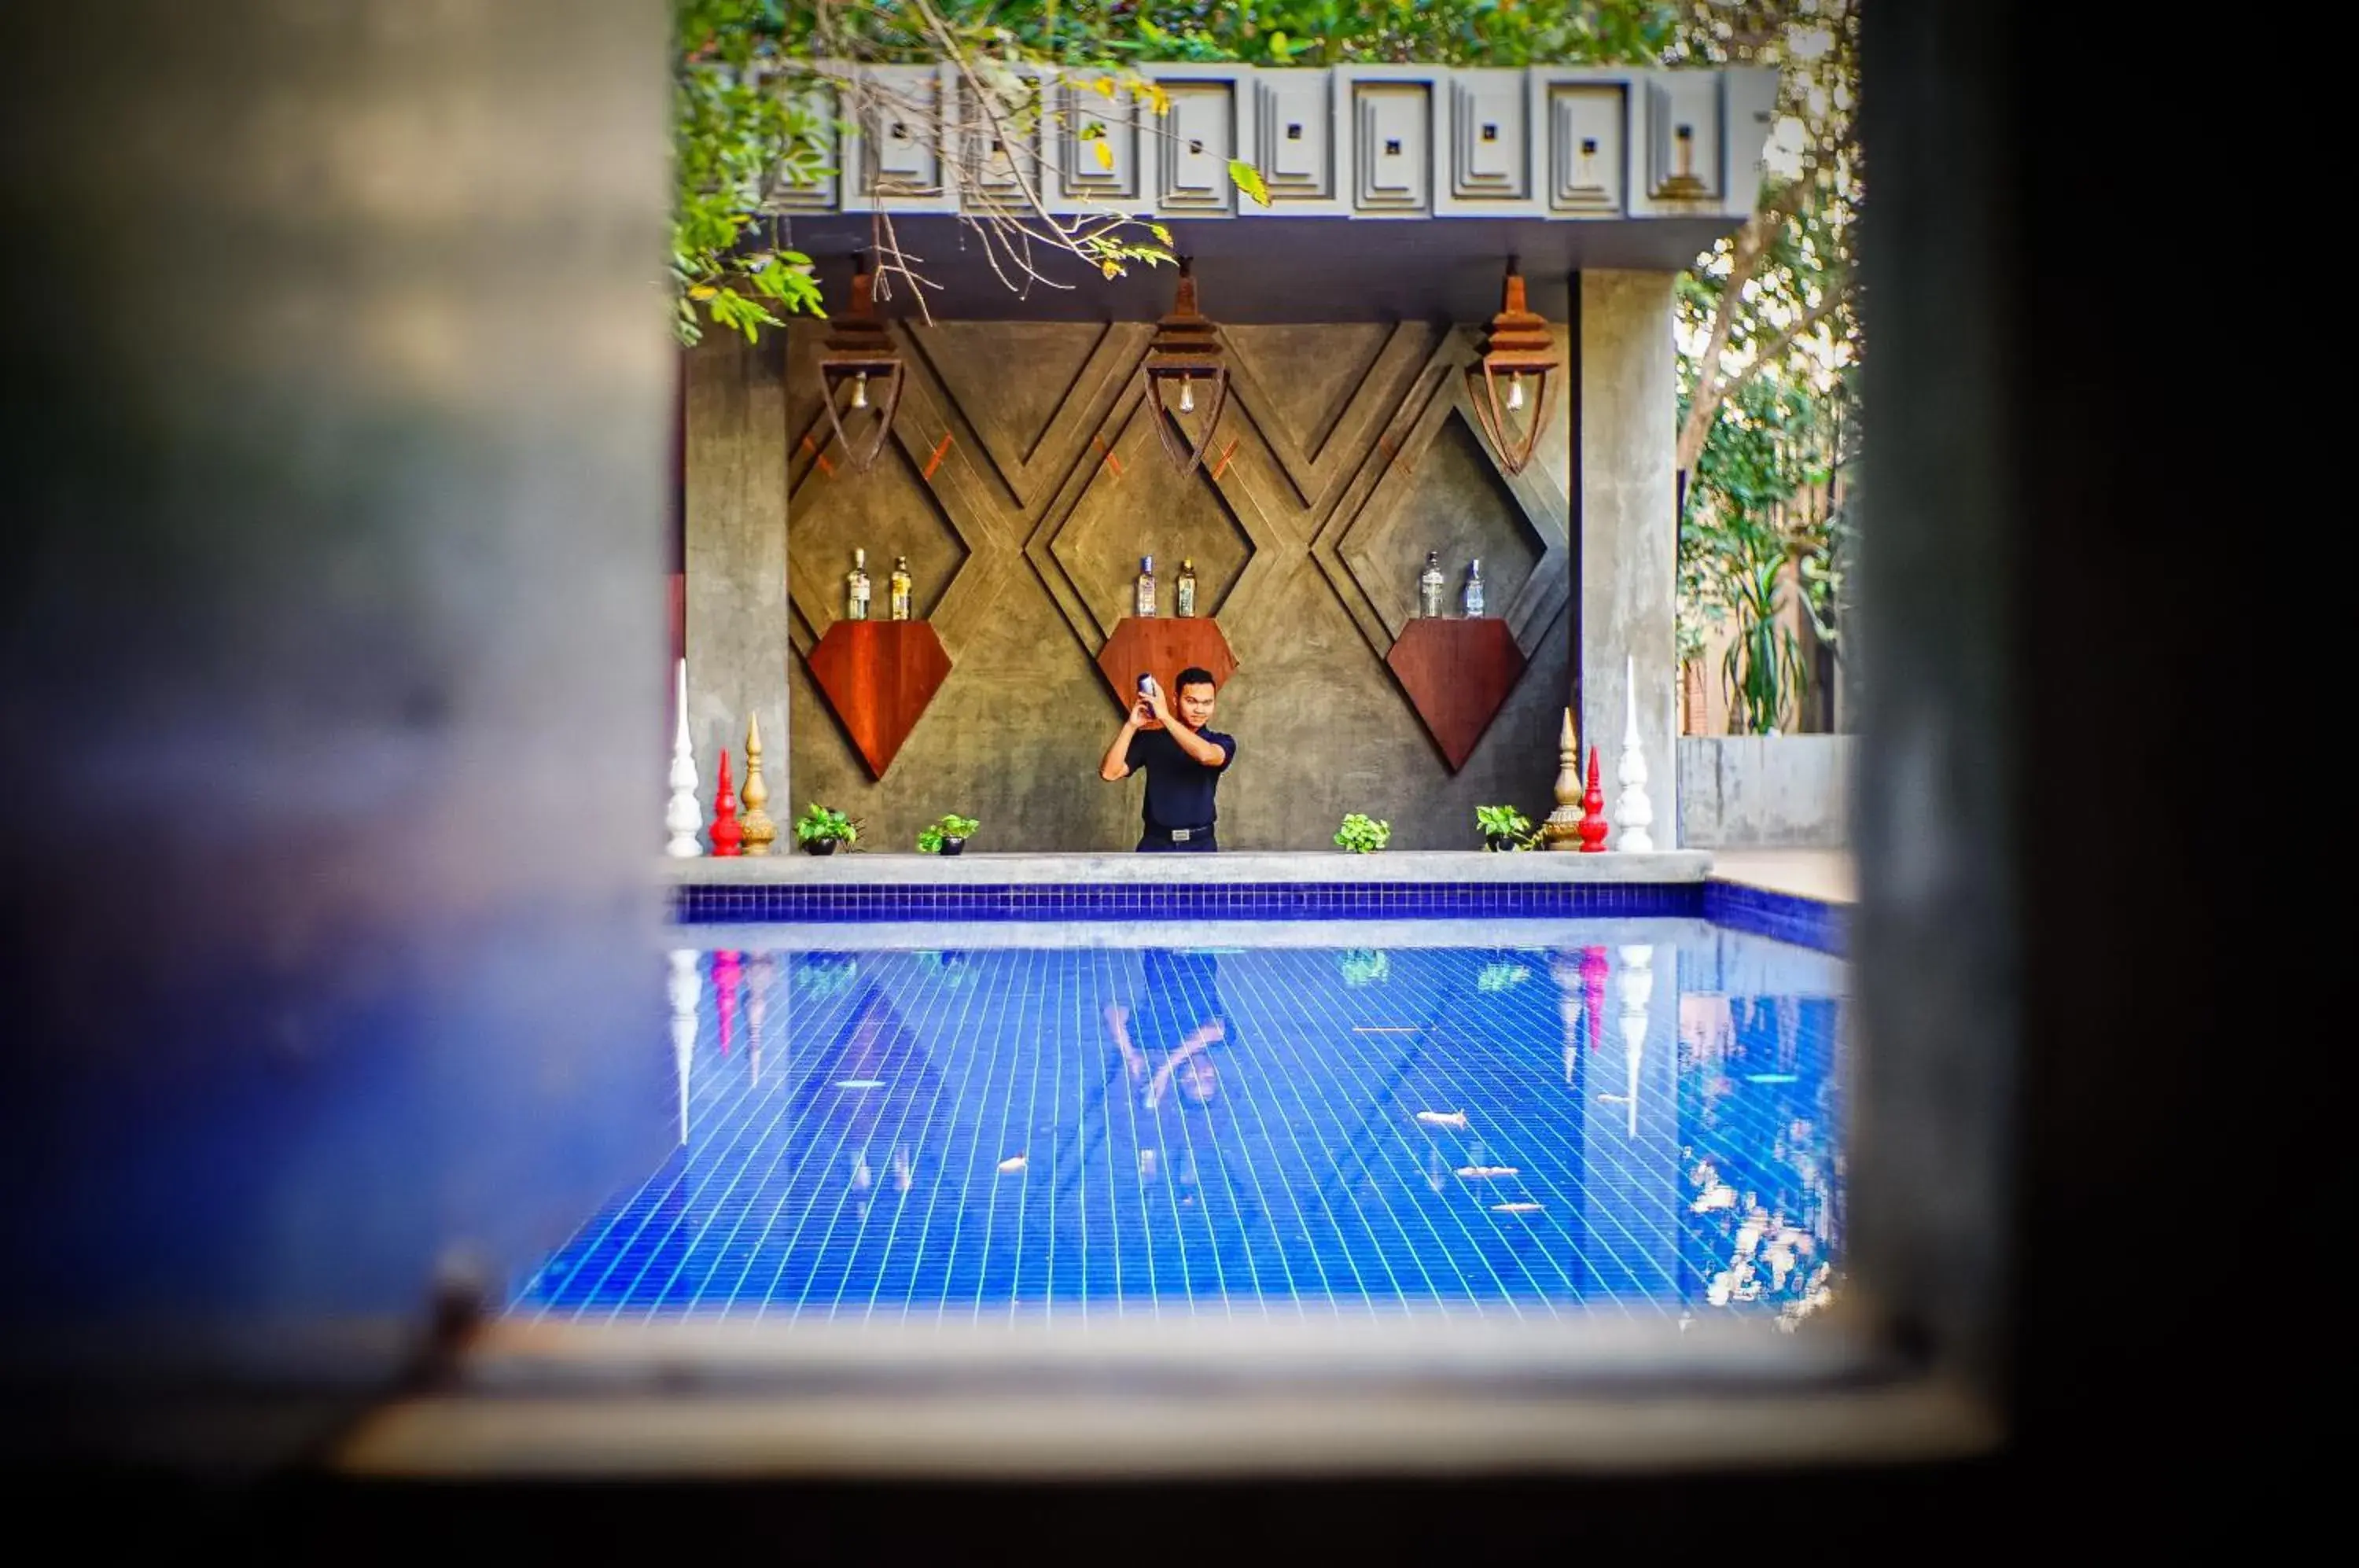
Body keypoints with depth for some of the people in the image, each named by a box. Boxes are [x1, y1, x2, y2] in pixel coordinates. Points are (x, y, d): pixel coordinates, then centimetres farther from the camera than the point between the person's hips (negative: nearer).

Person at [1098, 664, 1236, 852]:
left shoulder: (1221, 742, 2)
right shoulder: (1150, 739, 4)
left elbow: (1206, 755, -23)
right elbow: (1109, 773, -7)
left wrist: (1165, 717, -23)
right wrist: (1131, 725, -15)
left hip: (1200, 846, 0)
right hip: (1156, 844, 0)